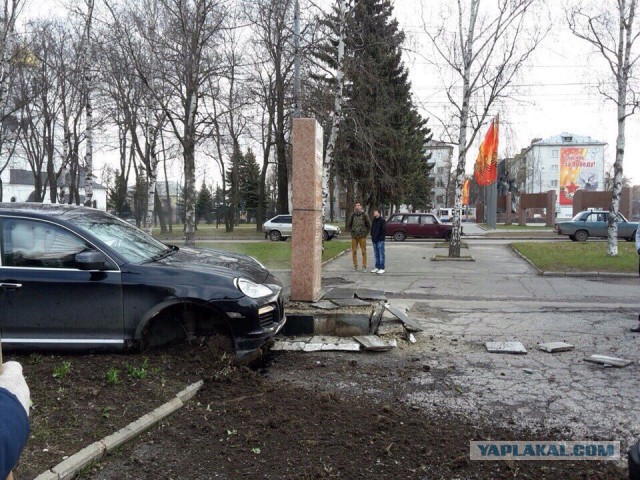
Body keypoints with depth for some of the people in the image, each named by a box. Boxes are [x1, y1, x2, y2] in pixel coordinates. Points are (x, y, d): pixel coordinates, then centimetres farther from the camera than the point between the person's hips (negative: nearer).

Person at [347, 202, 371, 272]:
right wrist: (352, 231, 7)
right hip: (354, 237, 2)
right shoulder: (352, 215, 2)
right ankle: (355, 266, 12)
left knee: (364, 252, -2)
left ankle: (364, 266, 5)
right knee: (354, 252, 2)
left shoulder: (364, 215, -2)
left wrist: (366, 232, 4)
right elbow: (349, 225, 14)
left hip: (362, 236, -2)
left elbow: (369, 225, 6)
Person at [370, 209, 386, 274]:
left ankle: (382, 268, -2)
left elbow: (384, 231, -12)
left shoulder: (382, 220, -8)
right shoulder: (374, 221, 15)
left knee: (381, 255, -5)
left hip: (380, 240, -7)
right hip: (374, 240, 8)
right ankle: (377, 267, 18)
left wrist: (381, 238, -15)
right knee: (376, 255, 11)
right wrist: (372, 237, 10)